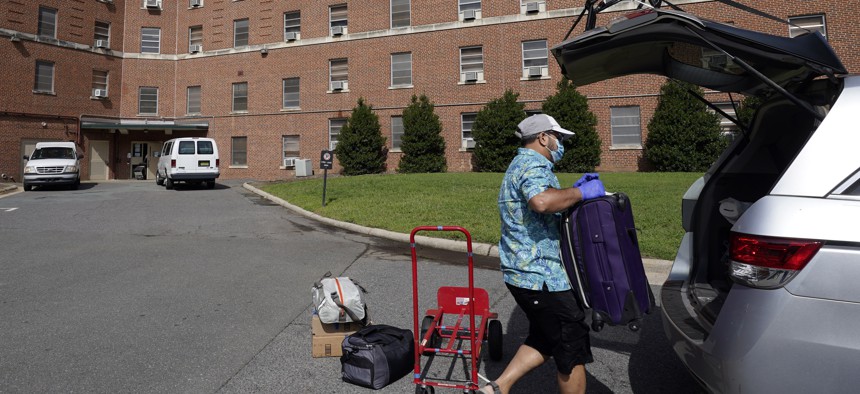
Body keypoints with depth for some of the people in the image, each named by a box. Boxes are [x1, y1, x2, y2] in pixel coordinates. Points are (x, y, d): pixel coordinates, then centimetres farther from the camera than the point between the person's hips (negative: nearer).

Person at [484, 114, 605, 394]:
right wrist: (580, 193, -22)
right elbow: (541, 201, -38)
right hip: (543, 277, -10)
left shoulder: (520, 164, 19)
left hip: (523, 273, 10)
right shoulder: (534, 165, -15)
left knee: (544, 339, 23)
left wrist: (575, 190, 15)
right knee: (573, 352, 5)